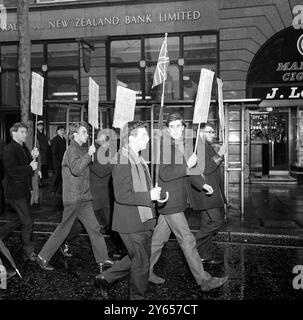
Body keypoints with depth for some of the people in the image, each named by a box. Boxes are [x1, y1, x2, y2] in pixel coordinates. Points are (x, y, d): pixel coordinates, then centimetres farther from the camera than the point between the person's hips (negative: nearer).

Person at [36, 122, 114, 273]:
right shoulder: (72, 150, -12)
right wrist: (89, 154, -26)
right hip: (74, 199, -9)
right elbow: (76, 169, -29)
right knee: (63, 229, 2)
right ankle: (43, 257, 18)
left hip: (84, 198, 9)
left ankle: (103, 261, 9)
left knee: (94, 228, 5)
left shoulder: (81, 149, 18)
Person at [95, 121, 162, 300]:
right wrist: (149, 196, -21)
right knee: (141, 264, 6)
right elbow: (122, 196, -26)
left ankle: (106, 278, 35)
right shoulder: (123, 162, -19)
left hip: (144, 220, 10)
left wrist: (155, 193, 6)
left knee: (137, 259, 21)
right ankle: (138, 297, 28)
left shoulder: (139, 160, 12)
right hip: (131, 224, -9)